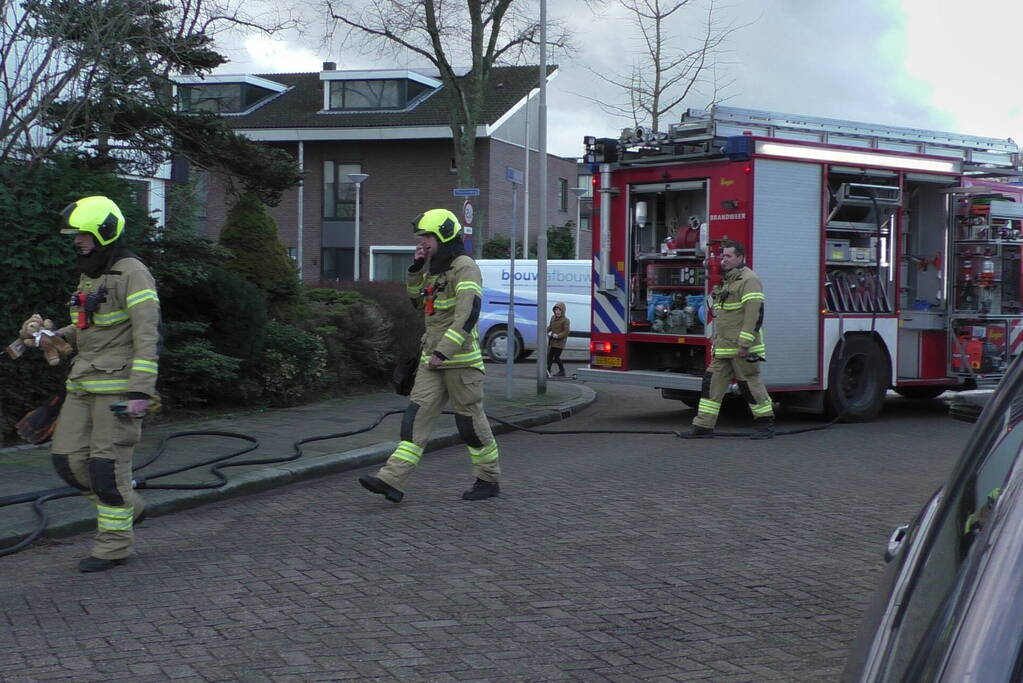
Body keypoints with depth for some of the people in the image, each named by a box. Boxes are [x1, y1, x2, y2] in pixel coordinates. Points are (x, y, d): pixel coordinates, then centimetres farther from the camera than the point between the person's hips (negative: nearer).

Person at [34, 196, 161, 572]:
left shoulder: (132, 274, -11)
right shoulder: (90, 275, 17)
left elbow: (147, 336, -17)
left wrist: (141, 392, -22)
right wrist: (56, 336, 8)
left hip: (117, 387, -9)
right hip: (82, 385, 9)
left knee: (107, 465, -5)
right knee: (68, 459, 6)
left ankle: (114, 545, 7)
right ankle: (127, 506, 24)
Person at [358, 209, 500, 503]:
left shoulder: (464, 266, -13)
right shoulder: (436, 268, 16)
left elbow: (468, 313, -23)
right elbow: (417, 299, 26)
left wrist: (444, 351, -26)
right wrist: (416, 268, 9)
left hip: (461, 359, -8)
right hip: (433, 360, 8)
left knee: (470, 420, 1)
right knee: (416, 415, -2)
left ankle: (489, 480, 17)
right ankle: (392, 480, -8)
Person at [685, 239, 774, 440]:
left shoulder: (749, 280, -12)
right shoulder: (727, 282, 19)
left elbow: (754, 313, -20)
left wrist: (745, 344, -24)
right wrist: (716, 341, 22)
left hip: (741, 349, -9)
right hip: (724, 348, 9)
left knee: (750, 384, -2)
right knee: (712, 383, 4)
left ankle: (766, 425, 10)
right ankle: (704, 426, 5)